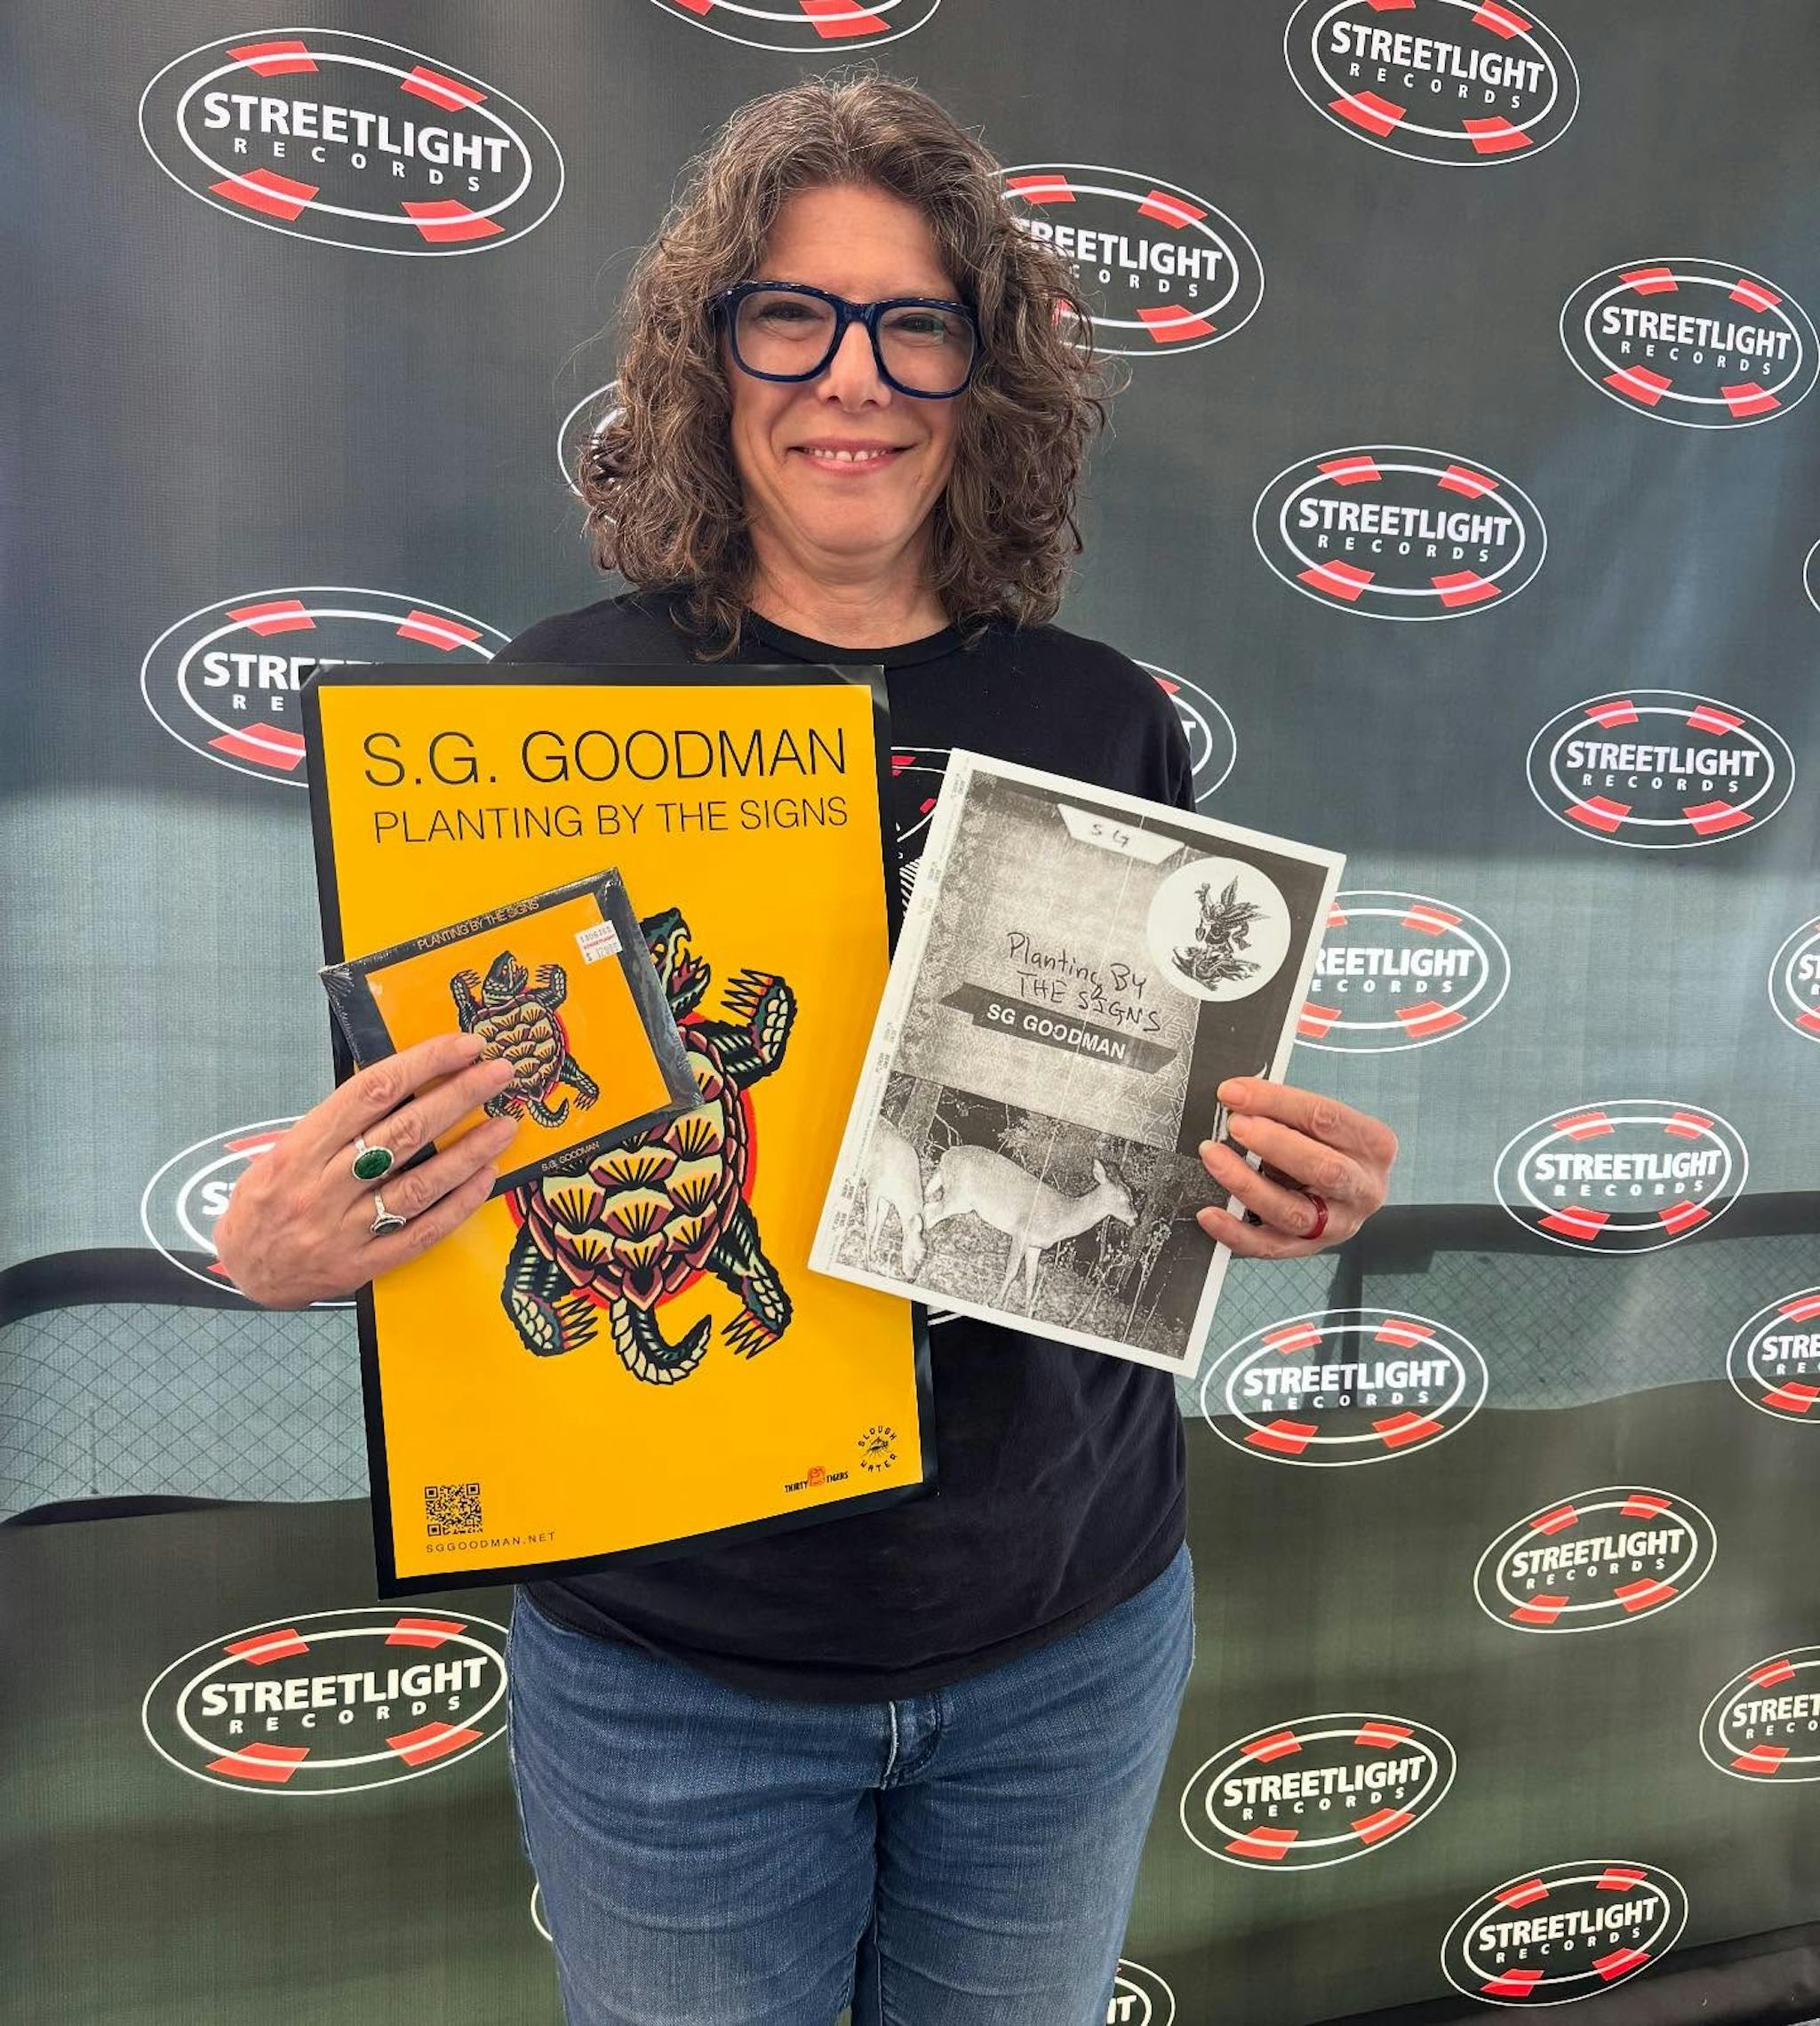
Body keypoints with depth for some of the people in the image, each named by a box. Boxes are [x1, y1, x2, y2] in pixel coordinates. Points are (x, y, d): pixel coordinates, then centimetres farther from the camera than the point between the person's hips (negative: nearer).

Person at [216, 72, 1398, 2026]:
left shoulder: (1106, 721, -3)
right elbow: (384, 1146, -4)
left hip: (1071, 1634, 3)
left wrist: (1290, 1194, -14)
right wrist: (281, 1248, -24)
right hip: (669, 1664, -2)